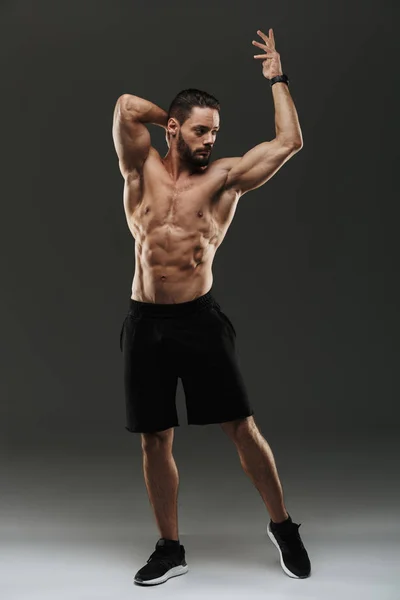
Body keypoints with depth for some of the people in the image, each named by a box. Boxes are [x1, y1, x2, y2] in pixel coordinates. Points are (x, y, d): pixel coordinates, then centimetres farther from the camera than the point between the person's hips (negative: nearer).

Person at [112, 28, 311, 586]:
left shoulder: (225, 177, 4)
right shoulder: (142, 170, 6)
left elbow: (289, 141, -2)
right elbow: (127, 106, -7)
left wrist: (276, 78, 8)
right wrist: (174, 117, 7)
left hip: (201, 319, -1)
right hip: (145, 323, 1)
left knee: (242, 427, 1)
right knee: (155, 440, 8)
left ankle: (282, 525, 22)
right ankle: (170, 549, 23)